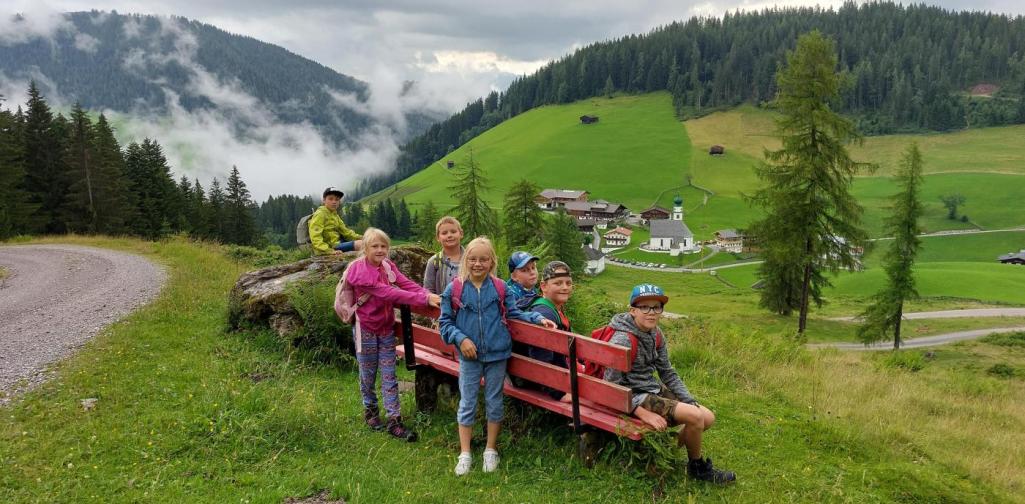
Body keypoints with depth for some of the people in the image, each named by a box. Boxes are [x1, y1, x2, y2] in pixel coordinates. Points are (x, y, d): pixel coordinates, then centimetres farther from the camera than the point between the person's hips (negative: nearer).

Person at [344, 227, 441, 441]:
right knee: (368, 375, 12)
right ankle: (370, 409, 34)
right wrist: (424, 300, -37)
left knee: (389, 376, 4)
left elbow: (406, 283, -13)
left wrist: (429, 295, -32)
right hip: (366, 329, -5)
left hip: (386, 328, 5)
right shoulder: (360, 271, -23)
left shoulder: (387, 265, -2)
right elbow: (389, 293, -31)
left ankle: (394, 421, 8)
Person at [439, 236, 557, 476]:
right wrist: (461, 339, -14)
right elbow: (445, 321, -1)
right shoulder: (454, 289, -6)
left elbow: (513, 313, 5)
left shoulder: (500, 288, -2)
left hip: (497, 354, 1)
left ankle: (491, 451, 27)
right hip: (469, 356, -1)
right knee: (467, 403, 7)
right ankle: (465, 454, 18)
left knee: (494, 402, 12)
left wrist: (538, 318, -7)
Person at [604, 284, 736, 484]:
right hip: (633, 397, -9)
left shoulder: (655, 334, 2)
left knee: (708, 418, 3)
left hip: (654, 389, 9)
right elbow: (613, 385, -24)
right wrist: (643, 413, -29)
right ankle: (698, 467, 8)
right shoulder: (623, 339, -23)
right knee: (695, 417, -19)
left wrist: (691, 402, -1)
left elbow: (668, 373, 10)